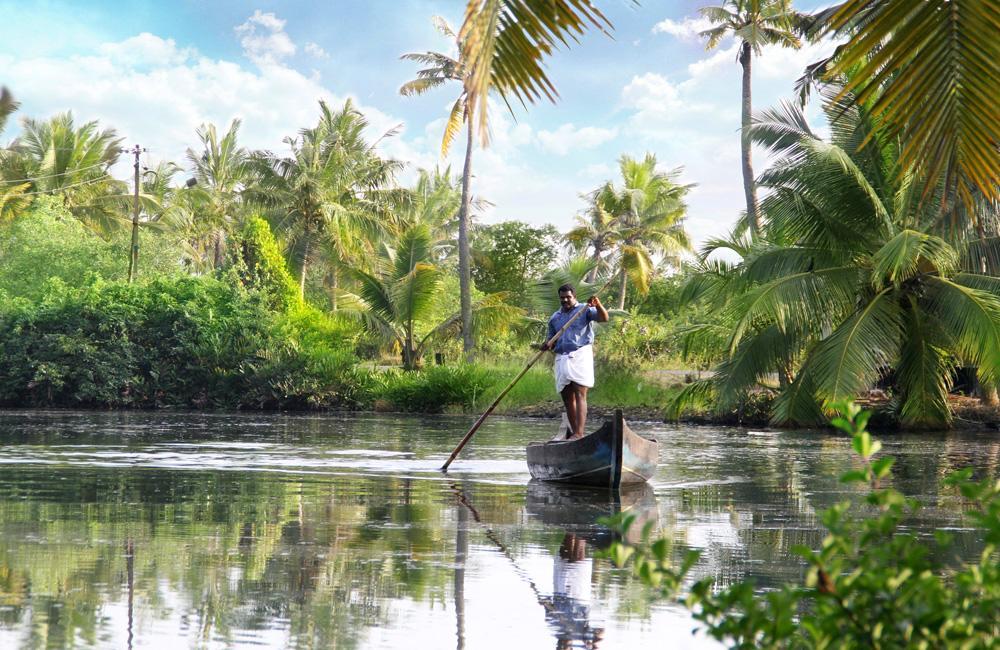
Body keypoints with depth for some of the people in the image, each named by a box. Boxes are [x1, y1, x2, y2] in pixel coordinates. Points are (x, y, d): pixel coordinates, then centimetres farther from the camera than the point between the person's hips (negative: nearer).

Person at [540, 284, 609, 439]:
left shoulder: (585, 310, 5)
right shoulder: (555, 318, 20)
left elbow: (604, 318, -10)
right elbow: (551, 339, 19)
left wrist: (598, 306, -31)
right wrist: (546, 345, -5)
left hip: (580, 356, -6)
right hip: (562, 359, 6)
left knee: (580, 395, -14)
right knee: (567, 398, 5)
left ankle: (579, 433, -23)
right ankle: (573, 431, 10)